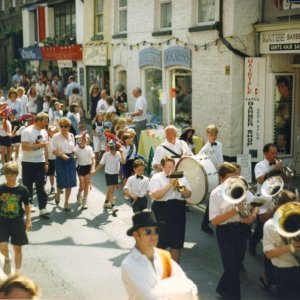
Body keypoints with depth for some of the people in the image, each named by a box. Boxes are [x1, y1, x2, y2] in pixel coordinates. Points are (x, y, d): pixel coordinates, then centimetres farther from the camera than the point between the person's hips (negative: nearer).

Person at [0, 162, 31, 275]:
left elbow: (27, 205, 3)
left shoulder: (22, 189, -6)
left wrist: (28, 220, -1)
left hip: (18, 222, 0)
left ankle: (18, 272, 25)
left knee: (17, 248, 8)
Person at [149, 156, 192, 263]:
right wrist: (170, 184, -20)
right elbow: (155, 195, -17)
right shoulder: (156, 178, -3)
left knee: (176, 243, 8)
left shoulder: (181, 177, 11)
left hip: (178, 213, 4)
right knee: (160, 243, 3)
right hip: (162, 212, -4)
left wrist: (180, 187, -12)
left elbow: (188, 194, 7)